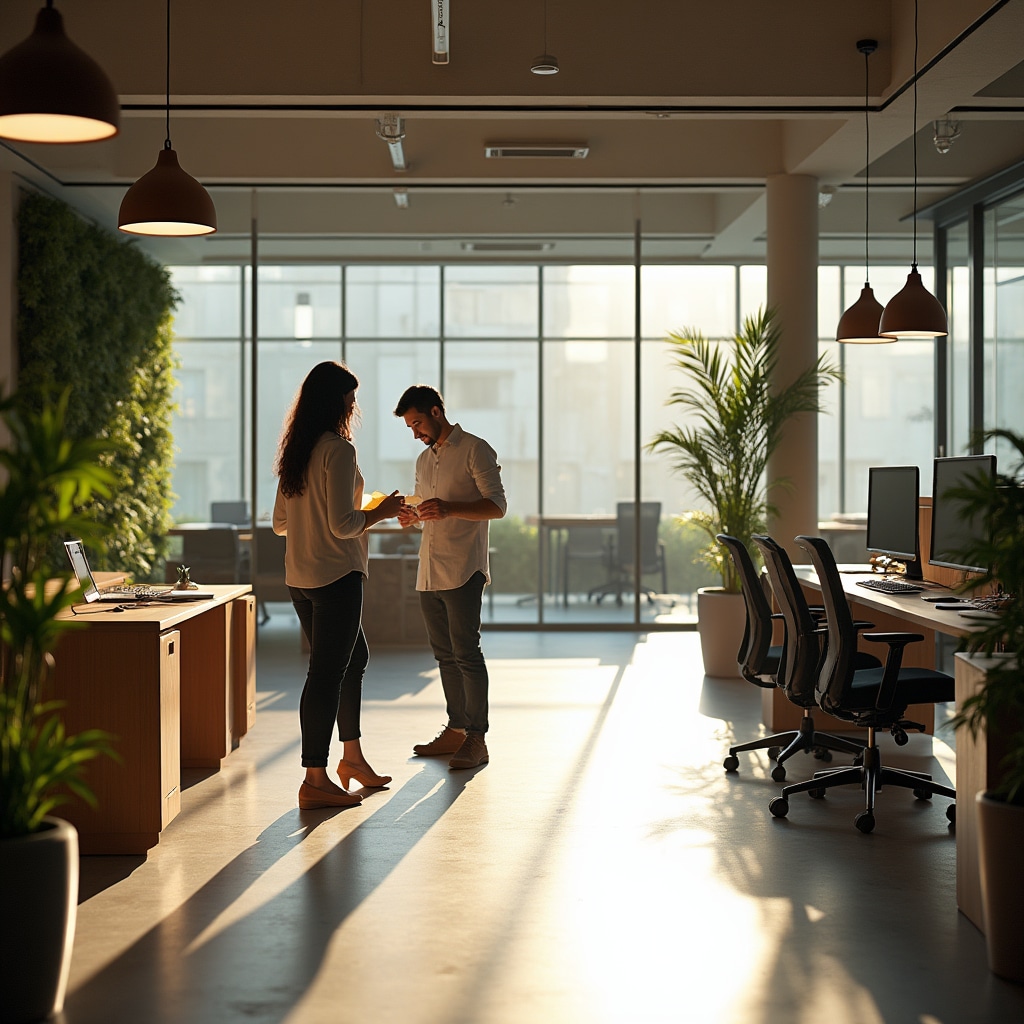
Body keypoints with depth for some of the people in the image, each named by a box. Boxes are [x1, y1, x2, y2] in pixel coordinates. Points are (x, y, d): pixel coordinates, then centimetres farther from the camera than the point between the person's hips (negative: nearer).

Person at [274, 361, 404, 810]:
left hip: (299, 579, 9)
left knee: (354, 658, 21)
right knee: (327, 672, -5)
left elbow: (280, 523, 16)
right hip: (336, 576, -9)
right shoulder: (339, 450, -14)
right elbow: (342, 525, -20)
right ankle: (315, 780, -2)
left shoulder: (295, 452, 11)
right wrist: (379, 513, -4)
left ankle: (352, 756, 29)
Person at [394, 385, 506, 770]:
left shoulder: (475, 450, -4)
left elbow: (497, 506, -11)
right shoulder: (424, 460, 20)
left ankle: (476, 739, -6)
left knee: (466, 654, -9)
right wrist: (411, 517, 4)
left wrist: (449, 509, -24)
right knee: (445, 655, 11)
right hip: (429, 574, 8)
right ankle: (456, 729, 18)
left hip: (463, 571, -8)